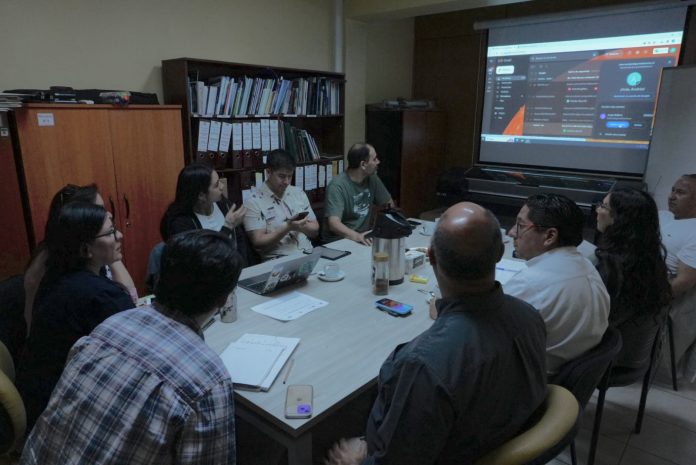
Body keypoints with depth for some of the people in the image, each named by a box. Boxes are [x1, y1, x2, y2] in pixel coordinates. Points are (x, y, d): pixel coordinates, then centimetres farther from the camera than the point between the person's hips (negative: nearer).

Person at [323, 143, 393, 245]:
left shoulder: (372, 178, 1)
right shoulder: (337, 186, -18)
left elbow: (388, 203, 16)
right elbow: (334, 223, -28)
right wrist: (356, 236, -44)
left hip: (364, 237, 6)